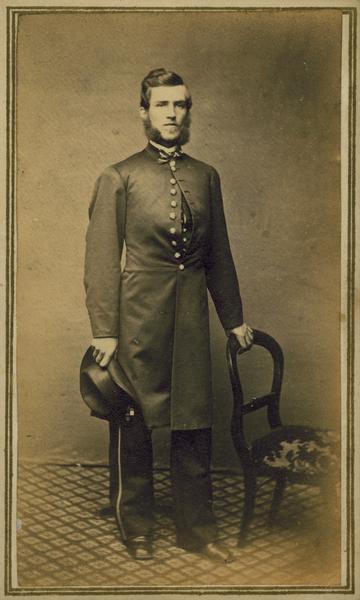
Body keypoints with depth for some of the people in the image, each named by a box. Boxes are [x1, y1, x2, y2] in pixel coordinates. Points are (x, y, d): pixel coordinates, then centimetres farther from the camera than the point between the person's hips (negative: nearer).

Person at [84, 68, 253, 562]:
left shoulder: (207, 177, 13)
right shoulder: (118, 178, 1)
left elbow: (219, 255, 17)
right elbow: (102, 258, -4)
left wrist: (234, 318, 16)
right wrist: (104, 331, -11)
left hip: (191, 316, 3)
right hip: (137, 316, -3)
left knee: (195, 423, 7)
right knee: (132, 425, 5)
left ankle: (197, 529, 22)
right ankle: (136, 529, 21)